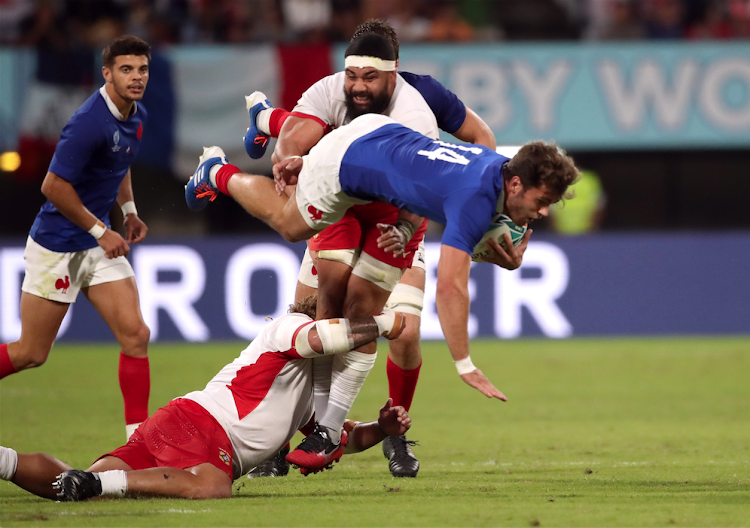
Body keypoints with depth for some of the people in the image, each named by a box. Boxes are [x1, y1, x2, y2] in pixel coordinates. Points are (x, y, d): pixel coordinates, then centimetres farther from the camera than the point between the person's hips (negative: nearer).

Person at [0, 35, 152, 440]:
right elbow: (54, 186, -22)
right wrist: (100, 231, -16)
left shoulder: (136, 117, 5)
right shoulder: (90, 121, -23)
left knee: (135, 335, -4)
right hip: (56, 247, -8)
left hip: (98, 242, 8)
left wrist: (129, 210, 11)